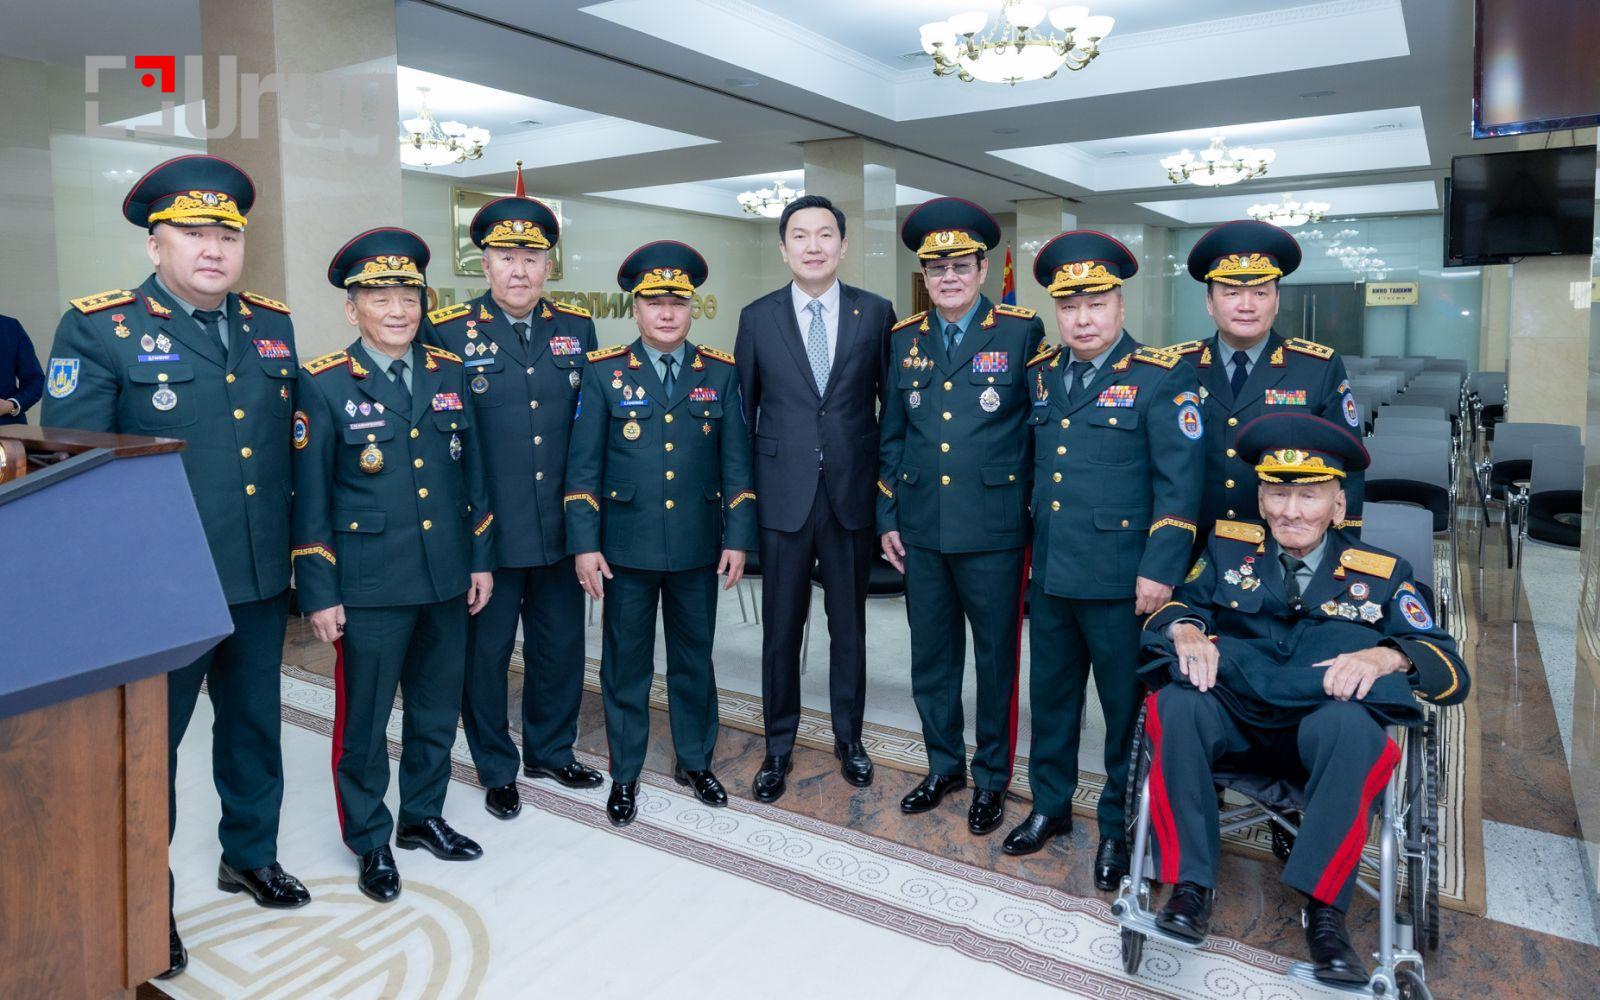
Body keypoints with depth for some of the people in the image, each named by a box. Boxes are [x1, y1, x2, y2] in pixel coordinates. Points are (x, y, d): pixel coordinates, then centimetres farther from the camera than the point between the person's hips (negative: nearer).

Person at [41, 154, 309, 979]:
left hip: (260, 581, 5)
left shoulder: (273, 325, 7)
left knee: (255, 723, 18)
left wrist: (300, 554, 10)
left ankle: (250, 855, 40)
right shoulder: (97, 330, -8)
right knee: (148, 741, 11)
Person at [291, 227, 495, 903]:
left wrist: (481, 559, 8)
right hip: (370, 589, -4)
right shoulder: (324, 384, -6)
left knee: (437, 710, 17)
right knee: (364, 721, 8)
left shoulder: (449, 373, 6)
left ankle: (423, 817, 37)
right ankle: (370, 842, 28)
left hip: (447, 581, 4)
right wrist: (319, 594, -8)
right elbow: (308, 498, -6)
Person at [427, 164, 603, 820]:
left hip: (560, 528, 4)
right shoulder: (447, 332, -4)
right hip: (487, 533, -3)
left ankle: (551, 750, 36)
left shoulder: (577, 328, 6)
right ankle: (496, 769, 29)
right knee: (486, 650, 9)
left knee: (561, 644, 15)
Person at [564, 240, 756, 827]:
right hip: (626, 549, -1)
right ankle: (625, 774, 27)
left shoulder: (721, 373, 3)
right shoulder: (604, 373, -1)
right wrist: (584, 545, -8)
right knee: (626, 663, 10)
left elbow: (736, 463, 3)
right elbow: (583, 466, -2)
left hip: (698, 548, 2)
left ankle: (694, 761, 34)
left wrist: (737, 539, -3)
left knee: (694, 659, 15)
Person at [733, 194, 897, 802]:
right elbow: (743, 410, 6)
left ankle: (848, 737, 31)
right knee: (781, 629, 9)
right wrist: (742, 491, 5)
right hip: (784, 496, 0)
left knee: (849, 625, 13)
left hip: (853, 495, 0)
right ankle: (778, 746, 26)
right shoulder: (758, 317, 2)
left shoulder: (876, 313, 1)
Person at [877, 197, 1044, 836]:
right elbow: (891, 437, 13)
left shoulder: (1023, 333, -4)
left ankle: (991, 778, 27)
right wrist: (887, 517, 8)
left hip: (993, 532, -4)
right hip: (920, 532, 4)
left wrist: (1038, 515, -5)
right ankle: (944, 765, 33)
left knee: (996, 658, 9)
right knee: (930, 657, 14)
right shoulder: (904, 340, 9)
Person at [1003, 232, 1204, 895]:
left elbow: (1180, 482, -12)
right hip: (1050, 573, 5)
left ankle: (1120, 828, 26)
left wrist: (1159, 571, -17)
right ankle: (1050, 807, 36)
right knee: (1051, 697, 17)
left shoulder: (1161, 378, -7)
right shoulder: (1040, 374, 10)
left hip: (1120, 580, -5)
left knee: (1127, 708, 8)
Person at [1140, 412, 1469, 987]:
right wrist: (1186, 629, -19)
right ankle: (1190, 885, -22)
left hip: (1324, 721, -1)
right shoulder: (1228, 547, 14)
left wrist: (1387, 656, -22)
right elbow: (1170, 606, 7)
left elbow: (1451, 672, 2)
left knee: (1350, 724, -37)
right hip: (1235, 718, 1)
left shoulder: (1381, 573, 10)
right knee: (1177, 705, -33)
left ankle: (1324, 910, -25)